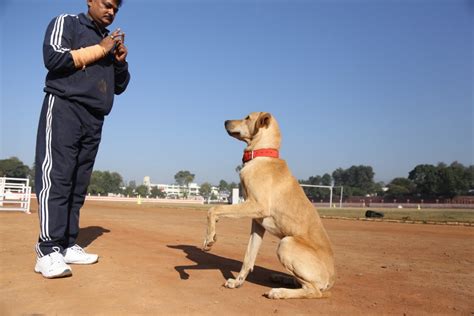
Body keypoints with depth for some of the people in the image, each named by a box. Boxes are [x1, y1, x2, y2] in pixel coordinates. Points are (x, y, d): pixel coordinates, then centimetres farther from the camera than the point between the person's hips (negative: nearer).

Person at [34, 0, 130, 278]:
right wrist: (99, 50, -4)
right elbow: (53, 57, -8)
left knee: (79, 185, 1)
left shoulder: (112, 41, 25)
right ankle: (48, 250, -15)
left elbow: (120, 87, 24)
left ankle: (67, 246, 4)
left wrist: (121, 62, 5)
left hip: (94, 119, 6)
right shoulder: (66, 22, 10)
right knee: (57, 180, -13)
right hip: (64, 109, -6)